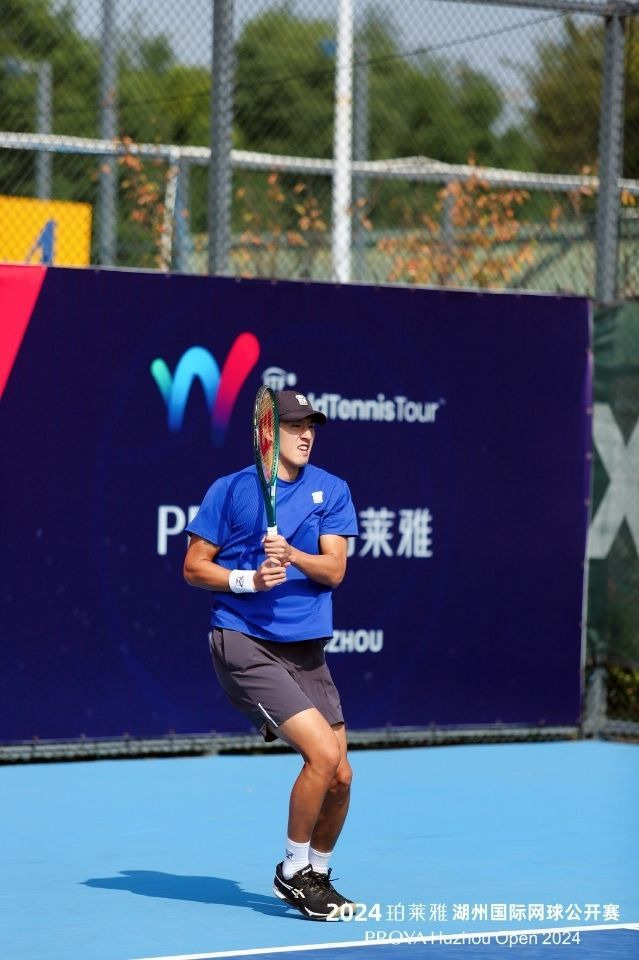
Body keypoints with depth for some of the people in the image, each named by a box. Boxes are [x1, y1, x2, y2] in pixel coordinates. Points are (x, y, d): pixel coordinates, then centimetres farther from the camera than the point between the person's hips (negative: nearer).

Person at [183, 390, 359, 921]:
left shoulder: (331, 490, 8)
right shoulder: (231, 489, 0)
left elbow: (334, 569, -2)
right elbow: (194, 566, 2)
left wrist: (292, 554, -21)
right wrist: (247, 580, -14)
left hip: (307, 652, 5)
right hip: (245, 643, -5)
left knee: (340, 776, 3)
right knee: (324, 753, -19)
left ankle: (316, 873, 28)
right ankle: (292, 871, -1)